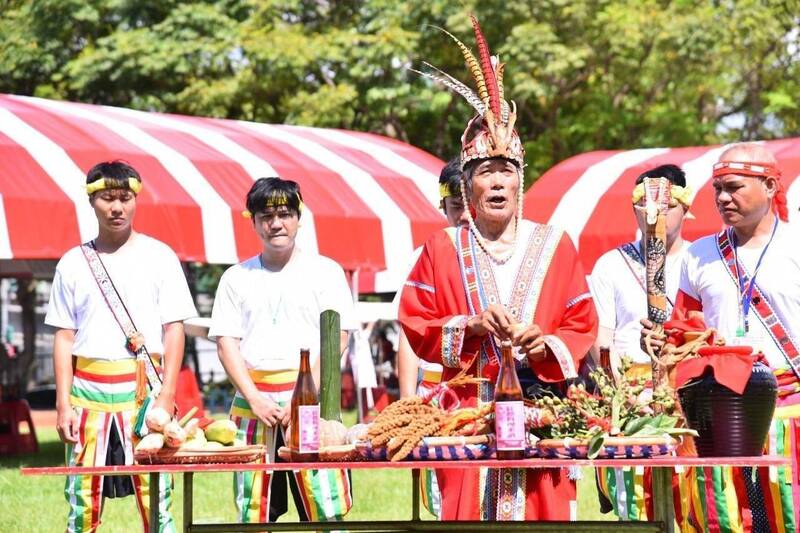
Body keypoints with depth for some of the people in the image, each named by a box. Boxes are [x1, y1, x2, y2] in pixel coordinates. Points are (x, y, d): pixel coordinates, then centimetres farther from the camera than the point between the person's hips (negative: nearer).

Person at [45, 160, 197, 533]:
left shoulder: (159, 257, 4)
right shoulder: (73, 263, 10)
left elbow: (174, 330, 2)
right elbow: (64, 337, 9)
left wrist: (166, 397, -8)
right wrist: (63, 404, 0)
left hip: (144, 389, -2)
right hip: (88, 391, 2)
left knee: (155, 496, -5)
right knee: (81, 499, 1)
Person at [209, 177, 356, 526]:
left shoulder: (325, 271, 7)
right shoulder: (236, 278, 13)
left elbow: (336, 340, 0)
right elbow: (226, 343, 7)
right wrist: (254, 398, -7)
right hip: (252, 401, 2)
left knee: (325, 506, -9)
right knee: (253, 509, 2)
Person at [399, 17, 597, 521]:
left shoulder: (555, 246, 9)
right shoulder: (443, 248, 8)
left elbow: (583, 326, 8)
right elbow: (415, 324, 5)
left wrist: (547, 343, -12)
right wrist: (470, 325, -10)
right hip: (467, 409, 0)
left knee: (540, 511, -3)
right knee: (469, 510, -5)